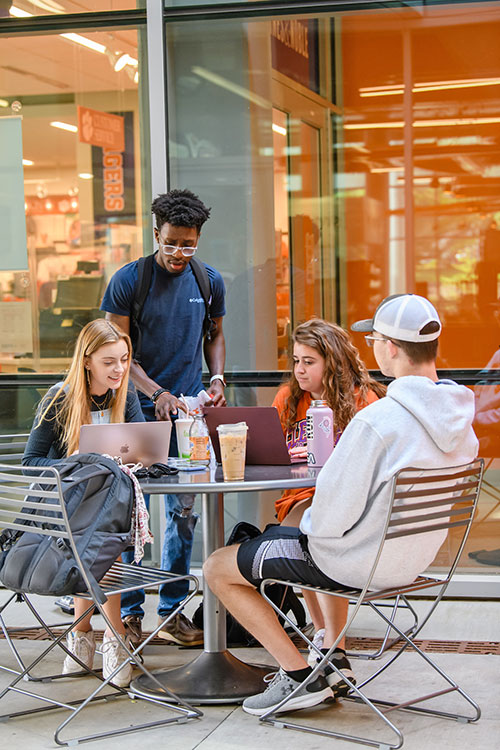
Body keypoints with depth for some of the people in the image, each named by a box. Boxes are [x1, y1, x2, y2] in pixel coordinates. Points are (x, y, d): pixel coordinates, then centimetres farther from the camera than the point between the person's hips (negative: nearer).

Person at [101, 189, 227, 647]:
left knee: (184, 512, 5)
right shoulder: (128, 280, -6)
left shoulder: (209, 281, 6)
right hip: (138, 409, -4)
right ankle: (130, 612, 6)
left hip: (188, 409, 4)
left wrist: (217, 377, 1)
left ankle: (173, 611, 14)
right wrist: (156, 393, -19)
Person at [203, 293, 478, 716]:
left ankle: (303, 677, 5)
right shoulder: (459, 415, -4)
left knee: (218, 568, 7)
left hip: (358, 562, -9)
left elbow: (331, 518, -26)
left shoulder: (376, 421, -30)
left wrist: (310, 526, -2)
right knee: (280, 535, 36)